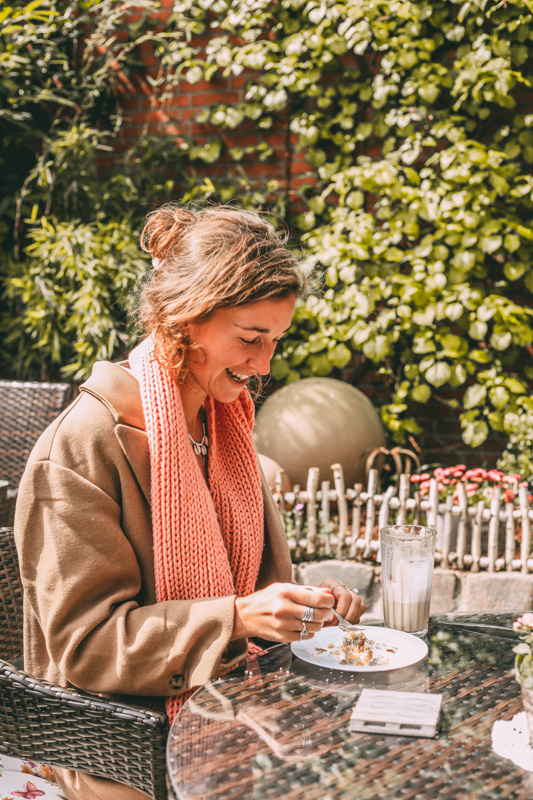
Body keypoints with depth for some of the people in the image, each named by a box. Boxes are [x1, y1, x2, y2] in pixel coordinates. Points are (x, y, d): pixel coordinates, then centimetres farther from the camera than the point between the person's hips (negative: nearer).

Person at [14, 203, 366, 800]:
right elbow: (83, 642, -19)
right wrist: (235, 618, -27)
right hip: (123, 745, -7)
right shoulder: (83, 445, -18)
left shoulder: (223, 425, 8)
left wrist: (304, 604, -6)